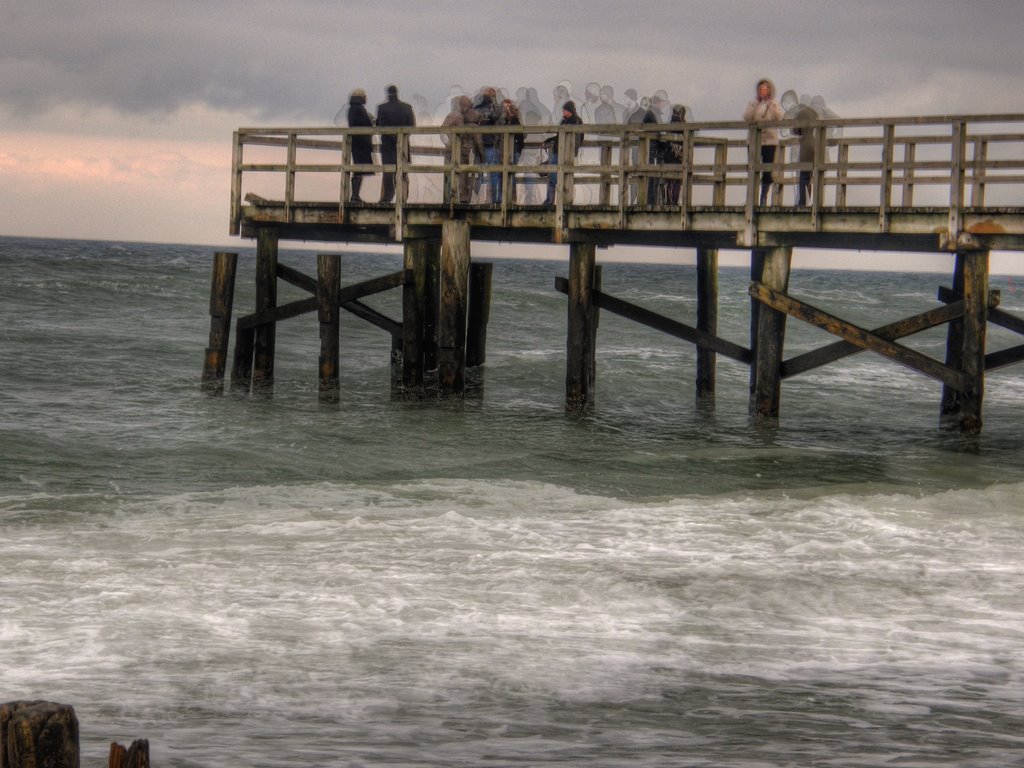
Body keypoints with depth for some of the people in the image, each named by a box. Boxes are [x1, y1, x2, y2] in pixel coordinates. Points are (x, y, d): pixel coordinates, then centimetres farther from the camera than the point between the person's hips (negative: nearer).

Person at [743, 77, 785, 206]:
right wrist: (756, 102, -8)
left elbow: (779, 117, -9)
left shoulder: (774, 104, 9)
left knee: (767, 171, -1)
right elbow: (747, 117, -7)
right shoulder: (752, 103, 10)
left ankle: (764, 197, 8)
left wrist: (770, 103, -11)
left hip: (770, 141, 0)